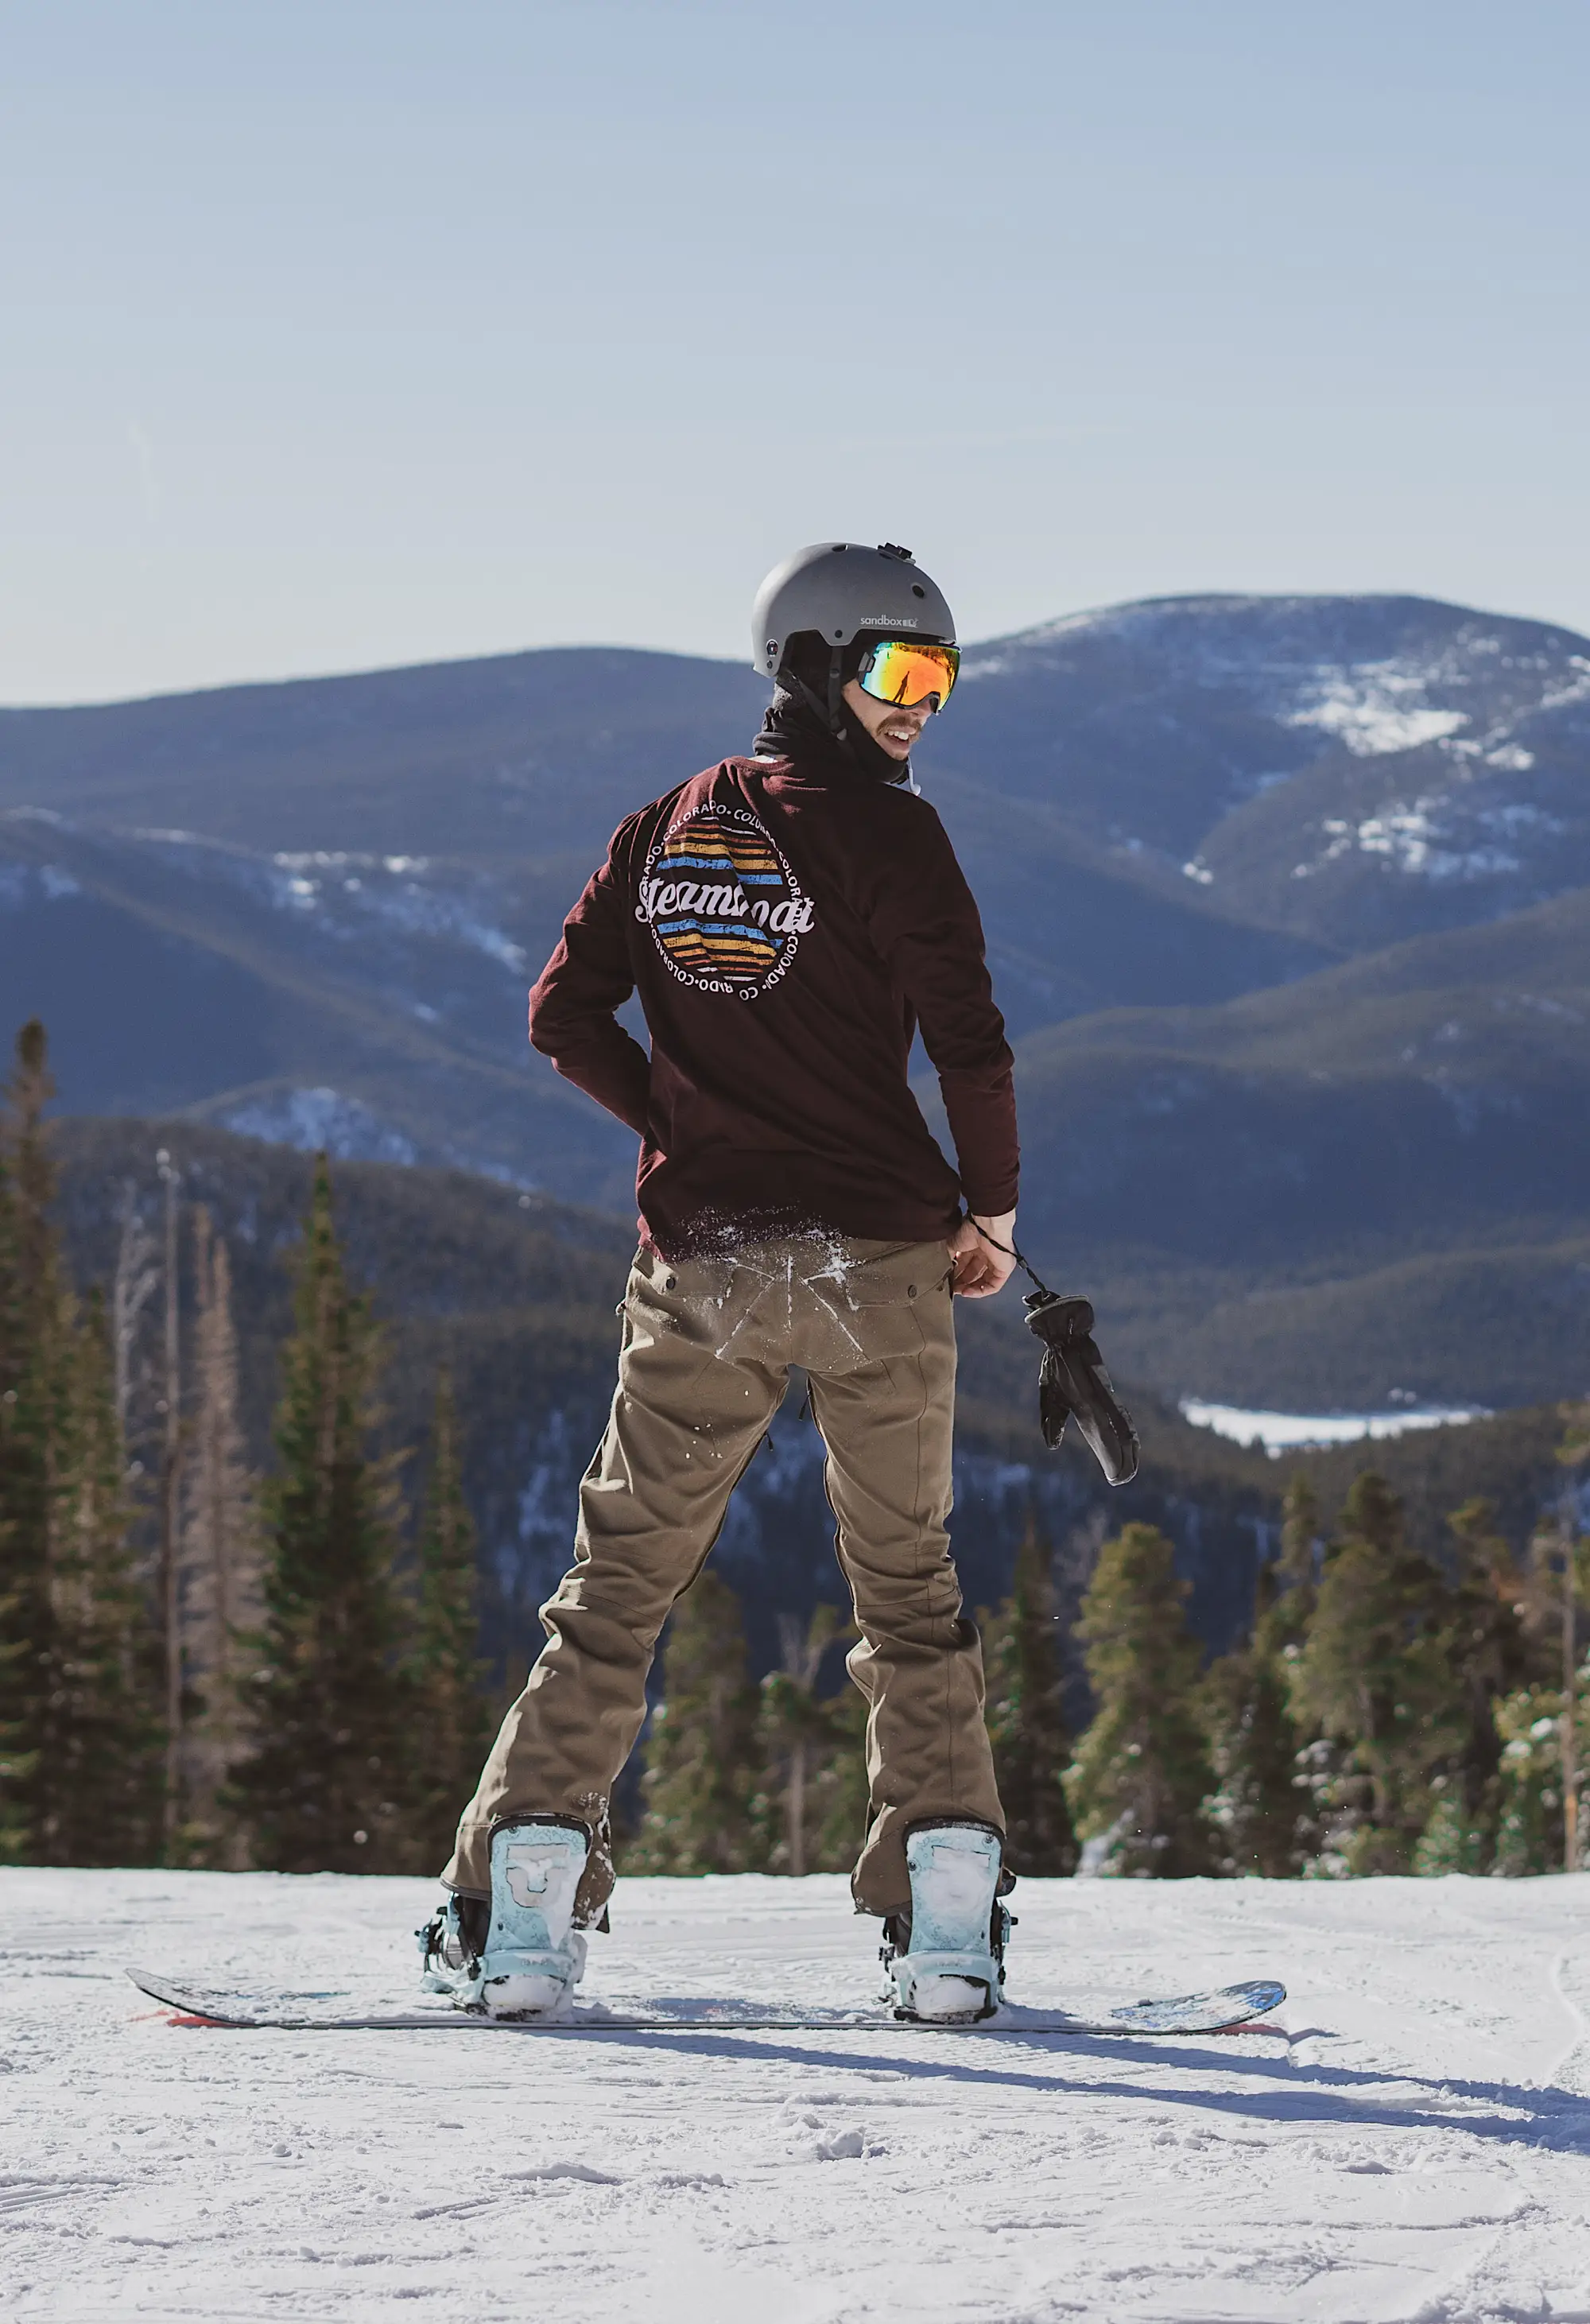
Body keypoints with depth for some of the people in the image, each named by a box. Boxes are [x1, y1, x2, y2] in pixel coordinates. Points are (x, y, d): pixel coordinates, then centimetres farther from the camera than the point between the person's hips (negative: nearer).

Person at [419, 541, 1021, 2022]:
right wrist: (992, 1210, 2)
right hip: (879, 1260, -3)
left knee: (621, 1578, 7)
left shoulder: (668, 829, 9)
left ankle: (519, 1906, -1)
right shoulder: (884, 830, -6)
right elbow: (968, 1039, -12)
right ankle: (946, 1920, 3)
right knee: (907, 1583, 9)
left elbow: (565, 1018, 6)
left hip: (699, 1266, 3)